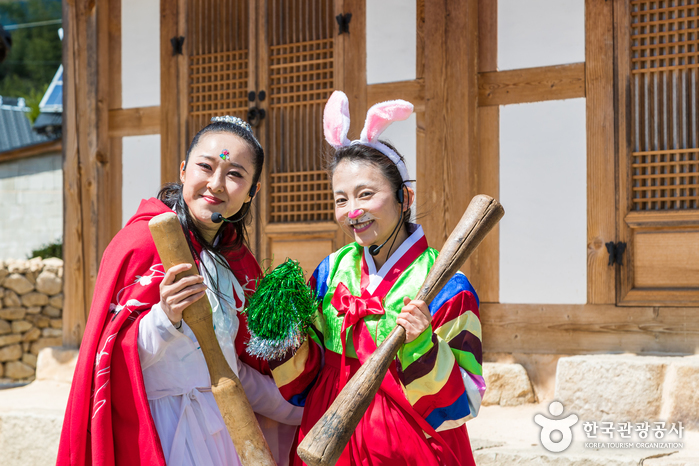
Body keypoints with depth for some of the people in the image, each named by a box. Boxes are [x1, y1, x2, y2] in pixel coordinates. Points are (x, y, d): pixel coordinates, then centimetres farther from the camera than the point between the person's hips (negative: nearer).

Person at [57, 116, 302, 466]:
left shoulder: (238, 259, 8)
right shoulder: (144, 240, -12)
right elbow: (114, 355, -16)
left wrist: (297, 411, 22)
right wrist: (165, 319, -32)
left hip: (223, 426, 6)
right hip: (159, 433, -6)